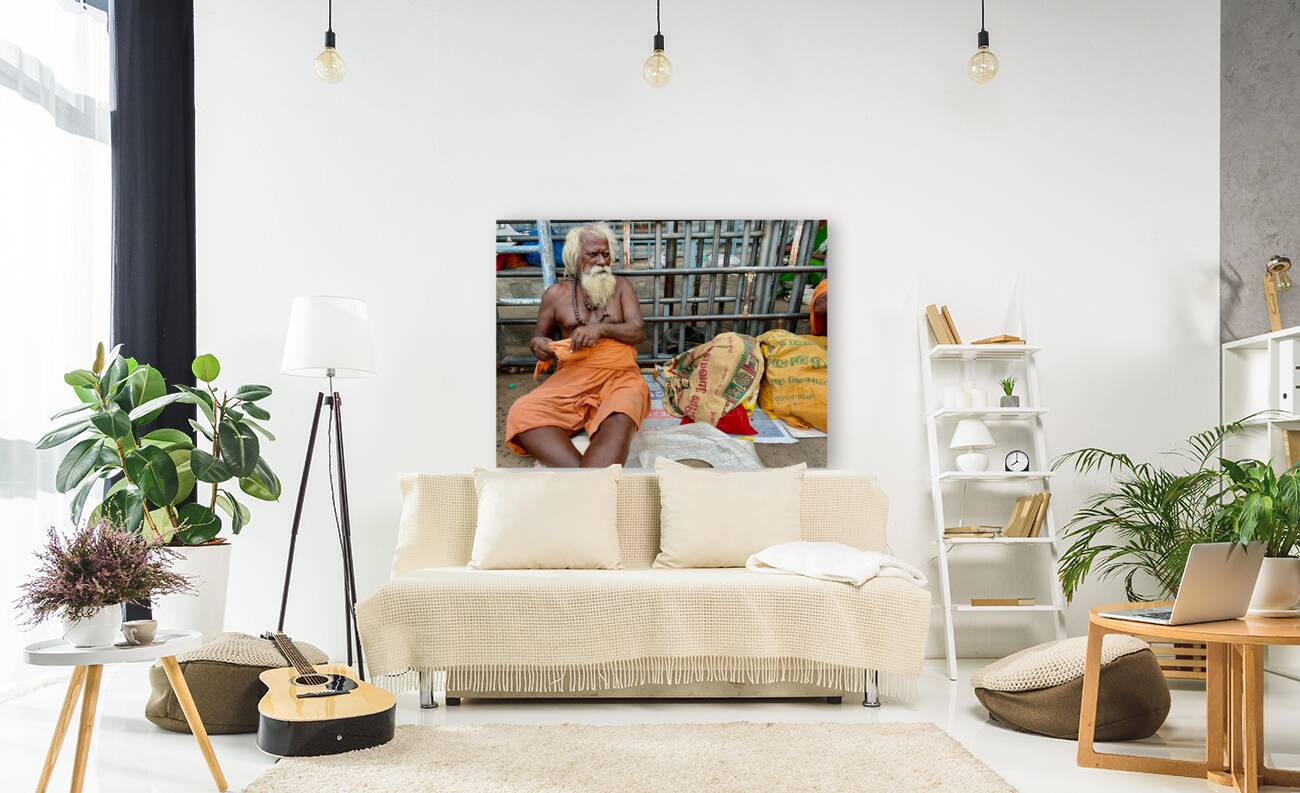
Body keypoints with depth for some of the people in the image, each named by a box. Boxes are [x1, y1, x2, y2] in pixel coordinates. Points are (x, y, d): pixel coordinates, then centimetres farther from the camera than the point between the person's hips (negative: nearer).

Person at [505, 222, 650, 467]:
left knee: (620, 421, -39)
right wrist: (538, 346, -5)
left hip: (618, 375, -1)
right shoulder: (556, 294, 12)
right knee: (521, 414, -31)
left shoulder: (620, 286, 12)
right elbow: (539, 336, 21)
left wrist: (601, 329, -17)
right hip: (572, 376, 1)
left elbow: (638, 331, 3)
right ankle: (583, 475, -45)